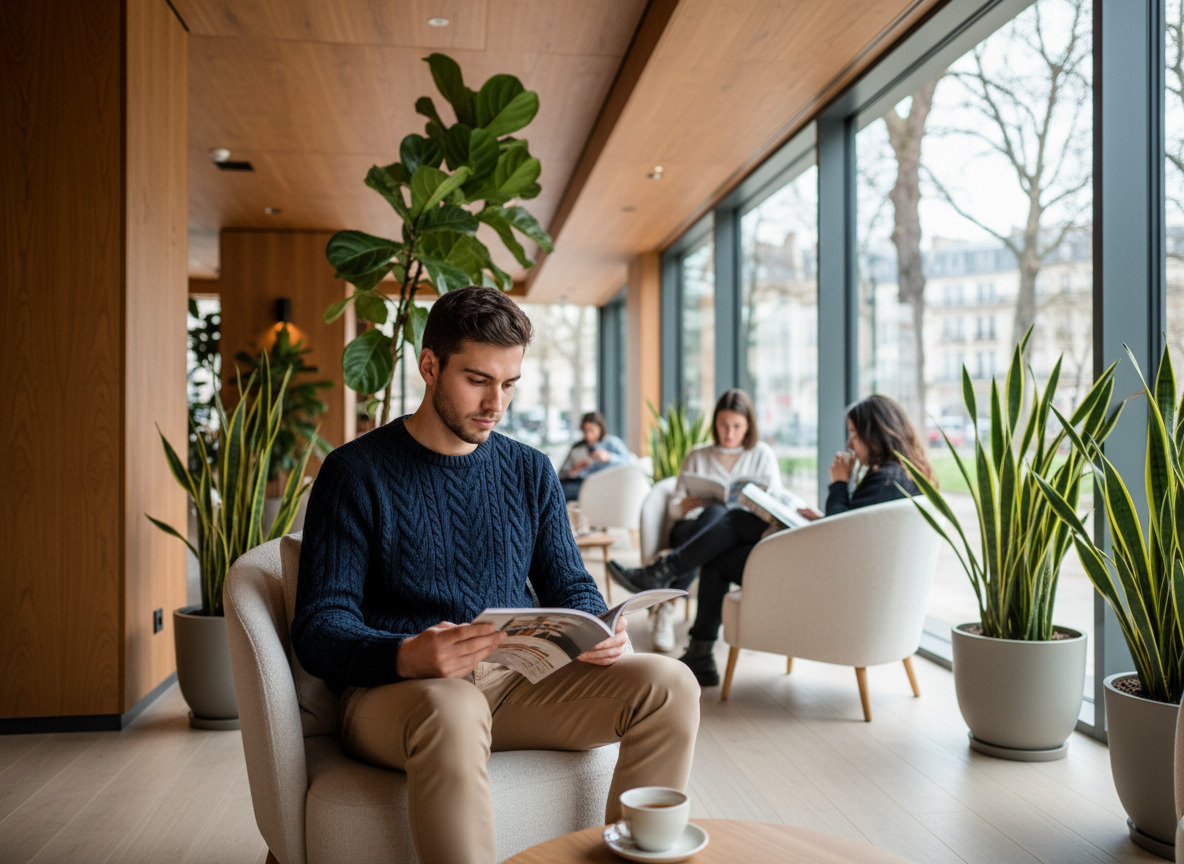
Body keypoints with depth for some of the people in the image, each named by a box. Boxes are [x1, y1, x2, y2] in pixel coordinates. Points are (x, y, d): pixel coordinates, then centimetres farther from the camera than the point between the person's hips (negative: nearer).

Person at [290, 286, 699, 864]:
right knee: (450, 710, -40)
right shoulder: (356, 473, -2)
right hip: (395, 688, -4)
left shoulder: (530, 471, 13)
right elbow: (319, 628, -8)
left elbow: (569, 588, 15)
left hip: (518, 683, 5)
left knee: (669, 684, -16)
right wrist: (406, 657, -29)